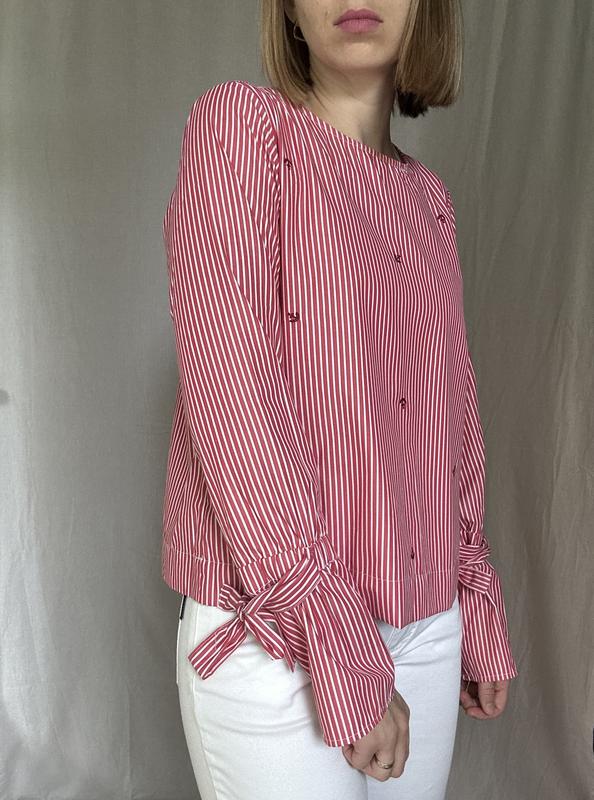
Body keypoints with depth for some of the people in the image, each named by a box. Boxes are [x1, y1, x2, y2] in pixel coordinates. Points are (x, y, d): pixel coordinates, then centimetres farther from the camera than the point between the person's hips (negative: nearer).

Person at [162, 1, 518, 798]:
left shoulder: (428, 197, 10)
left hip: (426, 628, 6)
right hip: (272, 634, -5)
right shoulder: (239, 121, -7)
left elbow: (451, 413, 13)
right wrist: (338, 646, -18)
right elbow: (230, 396, -17)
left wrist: (479, 609, 13)